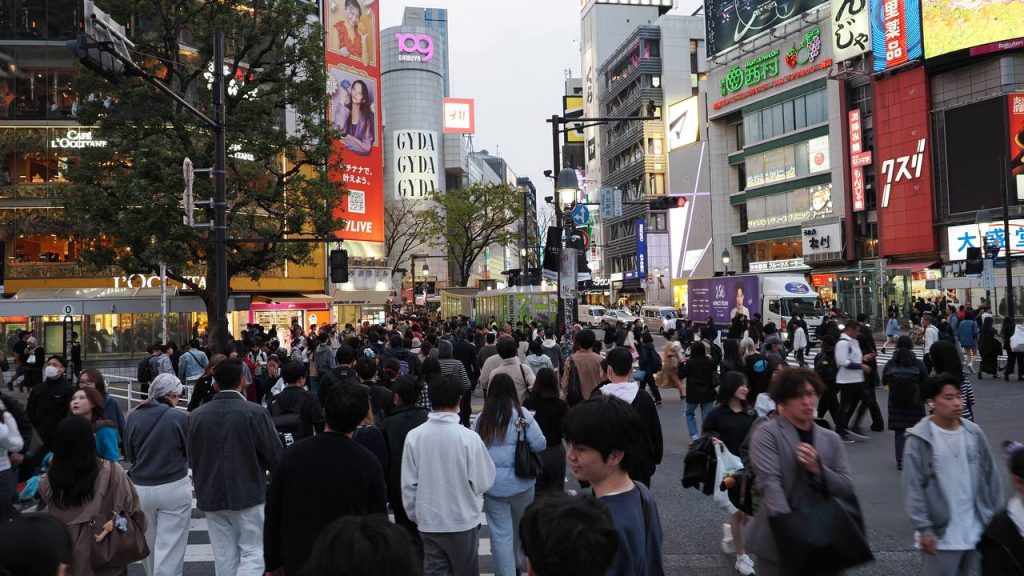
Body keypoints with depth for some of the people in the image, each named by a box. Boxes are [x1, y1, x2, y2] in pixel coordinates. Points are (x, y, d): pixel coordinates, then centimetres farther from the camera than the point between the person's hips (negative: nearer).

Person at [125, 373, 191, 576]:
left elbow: (129, 455, 6)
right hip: (174, 488, -4)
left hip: (140, 488, 5)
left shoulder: (134, 416, -4)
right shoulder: (180, 418, -14)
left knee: (147, 542, 23)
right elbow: (191, 453, -5)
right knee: (170, 545, 2)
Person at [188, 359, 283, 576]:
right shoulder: (256, 413, -14)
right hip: (248, 494, -4)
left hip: (211, 496, 4)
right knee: (252, 553, 4)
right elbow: (276, 456, -11)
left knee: (224, 558, 12)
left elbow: (191, 458, 8)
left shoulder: (196, 416, -1)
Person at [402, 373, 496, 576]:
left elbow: (408, 484, -3)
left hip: (428, 521, 2)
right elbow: (484, 481, -10)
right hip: (463, 520, -2)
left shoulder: (414, 436, -11)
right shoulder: (469, 437, -18)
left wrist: (414, 515, 12)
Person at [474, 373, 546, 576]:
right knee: (521, 526, 23)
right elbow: (539, 445, -12)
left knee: (500, 533, 5)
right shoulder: (522, 415, -10)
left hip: (492, 484, 0)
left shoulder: (482, 418, -5)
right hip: (520, 481, 0)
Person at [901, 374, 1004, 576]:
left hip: (978, 530, 5)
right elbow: (913, 487, -12)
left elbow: (991, 477, 9)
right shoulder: (919, 439, -12)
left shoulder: (974, 433, 1)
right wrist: (924, 529, -14)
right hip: (942, 534, -4)